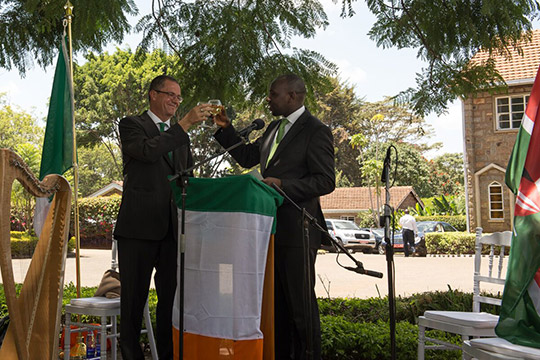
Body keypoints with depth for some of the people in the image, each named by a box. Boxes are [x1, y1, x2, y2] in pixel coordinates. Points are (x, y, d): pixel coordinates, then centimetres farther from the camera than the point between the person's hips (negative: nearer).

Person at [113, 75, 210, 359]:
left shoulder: (180, 135, 20)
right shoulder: (131, 125, 3)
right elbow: (147, 151, -19)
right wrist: (185, 124, -19)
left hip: (172, 228, 5)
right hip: (139, 227, -5)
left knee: (172, 296, 8)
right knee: (134, 296, 4)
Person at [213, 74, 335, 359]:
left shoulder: (316, 131, -11)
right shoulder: (274, 128, 15)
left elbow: (326, 182, -15)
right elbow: (247, 157, 22)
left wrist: (283, 185, -23)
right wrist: (225, 129, 11)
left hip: (296, 230, -8)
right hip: (272, 228, 9)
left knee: (301, 302, 1)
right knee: (276, 301, 17)